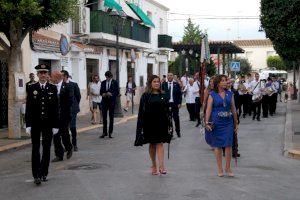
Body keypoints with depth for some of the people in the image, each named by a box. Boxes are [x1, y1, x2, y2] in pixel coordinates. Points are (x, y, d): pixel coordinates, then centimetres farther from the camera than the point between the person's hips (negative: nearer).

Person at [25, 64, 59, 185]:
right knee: (35, 149, -1)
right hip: (35, 123, -1)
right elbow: (28, 108, 0)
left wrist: (55, 125, -2)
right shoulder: (32, 88, 2)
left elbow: (55, 108, 2)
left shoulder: (53, 88, 2)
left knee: (46, 149, 7)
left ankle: (44, 173, 18)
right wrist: (28, 125, -5)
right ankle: (36, 175, 0)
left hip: (48, 123, 1)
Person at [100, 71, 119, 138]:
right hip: (104, 101, 2)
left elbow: (117, 92, -4)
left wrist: (111, 94, -19)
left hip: (112, 102, -2)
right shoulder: (103, 83, 8)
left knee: (111, 117, 4)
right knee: (104, 117, 2)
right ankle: (104, 132, 8)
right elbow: (101, 92, 10)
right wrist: (103, 94, -12)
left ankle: (110, 132, 9)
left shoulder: (115, 83, -1)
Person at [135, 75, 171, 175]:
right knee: (152, 144, 9)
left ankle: (161, 166, -14)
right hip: (150, 124, -1)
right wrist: (141, 126, -9)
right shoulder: (146, 96, -1)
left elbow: (167, 110, 7)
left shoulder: (163, 96, 6)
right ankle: (154, 165, 21)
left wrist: (169, 124, 2)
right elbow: (141, 111, -3)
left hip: (161, 123, 1)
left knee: (160, 144, -6)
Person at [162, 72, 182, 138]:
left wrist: (179, 103, -5)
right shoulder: (164, 84, 5)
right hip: (166, 104, 0)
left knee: (176, 118, 7)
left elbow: (180, 94, 3)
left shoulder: (176, 84, 3)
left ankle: (178, 131, 21)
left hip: (175, 104, 0)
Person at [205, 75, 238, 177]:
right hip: (216, 123, -2)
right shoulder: (212, 95, 0)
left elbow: (233, 109, 13)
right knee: (218, 145, 4)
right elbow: (208, 109, -4)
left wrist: (236, 123, 14)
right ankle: (220, 169, 14)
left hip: (228, 122, 2)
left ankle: (228, 168, 10)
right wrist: (207, 122, -13)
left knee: (228, 145, -3)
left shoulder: (230, 94, 8)